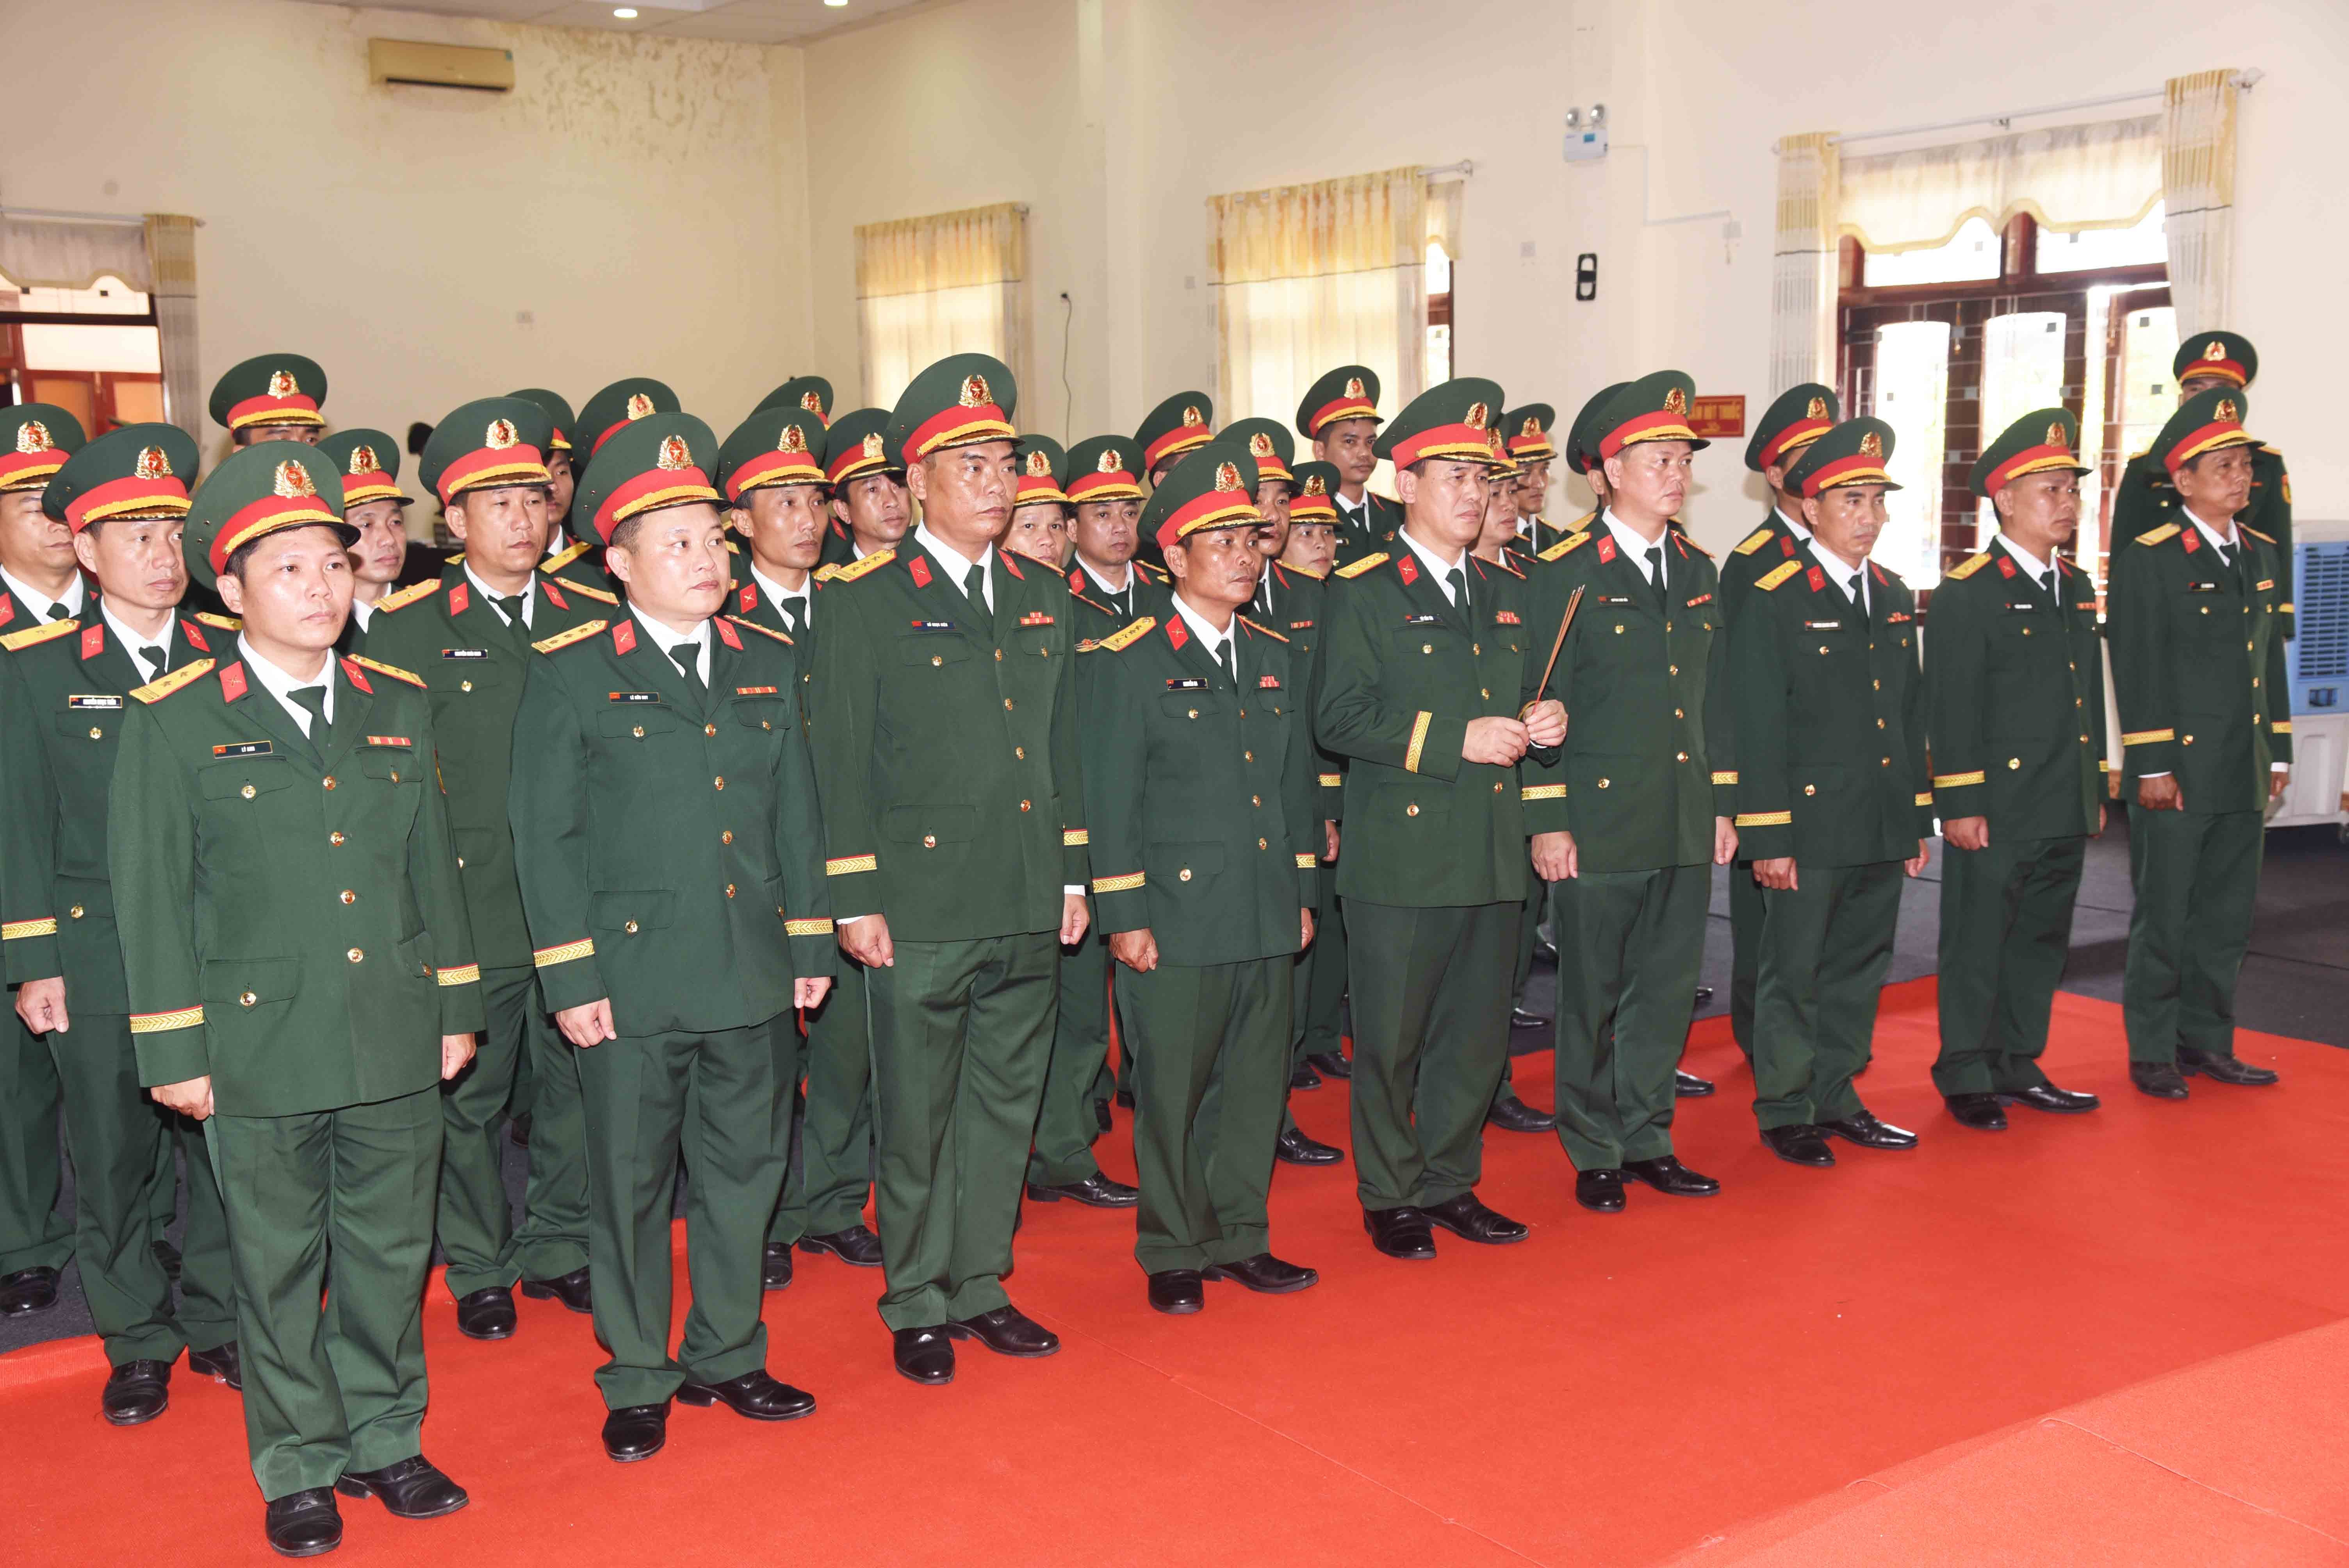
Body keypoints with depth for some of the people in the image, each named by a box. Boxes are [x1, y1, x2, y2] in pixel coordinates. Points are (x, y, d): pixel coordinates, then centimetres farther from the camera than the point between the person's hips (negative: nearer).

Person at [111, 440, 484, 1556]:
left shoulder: (398, 708, 8)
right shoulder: (171, 722, -4)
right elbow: (150, 897, -4)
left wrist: (456, 1005, 12)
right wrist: (175, 1049, -5)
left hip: (395, 1040, 4)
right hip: (260, 1045, -3)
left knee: (392, 1251, 13)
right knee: (280, 1267, 9)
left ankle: (383, 1440, 30)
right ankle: (298, 1468, 25)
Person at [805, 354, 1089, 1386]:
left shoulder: (1044, 599, 12)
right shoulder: (865, 602, -4)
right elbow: (842, 758, -5)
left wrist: (1074, 874, 12)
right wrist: (857, 900, -9)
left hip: (1028, 910, 5)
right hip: (921, 907, -5)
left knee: (1006, 1104, 13)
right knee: (916, 1117, 5)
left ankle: (981, 1285, 27)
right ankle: (918, 1306, 19)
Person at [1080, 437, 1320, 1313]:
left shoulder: (1276, 659, 13)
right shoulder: (1124, 663, -6)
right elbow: (1110, 797, -8)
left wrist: (1303, 893, 14)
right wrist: (1124, 914, -11)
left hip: (1267, 917, 6)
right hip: (1176, 917, -6)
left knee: (1256, 1084, 12)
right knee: (1174, 1093, 3)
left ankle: (1239, 1238, 27)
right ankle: (1173, 1252, 18)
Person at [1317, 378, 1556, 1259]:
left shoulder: (1506, 594, 15)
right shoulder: (1362, 591, -4)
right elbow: (1338, 719, -12)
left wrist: (1538, 726, 2)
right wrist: (1456, 740, -18)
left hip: (1492, 855, 6)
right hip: (1400, 855, -6)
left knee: (1479, 1035, 12)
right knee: (1392, 1040, 3)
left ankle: (1451, 1185, 26)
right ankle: (1390, 1198, 17)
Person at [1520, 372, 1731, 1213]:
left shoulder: (1698, 573, 12)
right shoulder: (1566, 576, -7)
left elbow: (1714, 695, 17)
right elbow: (1537, 703, -9)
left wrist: (1723, 803, 13)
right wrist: (1546, 821, -11)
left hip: (1686, 826, 6)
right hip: (1600, 822, -6)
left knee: (1667, 988, 12)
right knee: (1592, 996, 5)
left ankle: (1647, 1138, 25)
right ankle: (1595, 1152, 18)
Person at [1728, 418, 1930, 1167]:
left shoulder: (1895, 599, 12)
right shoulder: (1775, 601, -9)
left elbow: (1911, 713, 17)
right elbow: (1759, 727, -11)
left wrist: (1919, 820, 15)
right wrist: (1768, 838, -14)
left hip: (1883, 831, 6)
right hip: (1810, 829, -6)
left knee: (1859, 972, 14)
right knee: (1795, 977, 3)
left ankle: (1835, 1098, 27)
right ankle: (1784, 1112, 16)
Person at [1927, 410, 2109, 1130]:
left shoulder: (2079, 588, 14)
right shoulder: (1966, 593, -10)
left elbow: (2091, 695, 19)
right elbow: (1951, 707, -13)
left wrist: (2096, 790, 17)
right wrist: (1961, 805, -16)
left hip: (2065, 811, 8)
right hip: (1994, 812, -8)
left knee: (2042, 942, 14)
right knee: (1978, 947, 1)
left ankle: (2018, 1067, 25)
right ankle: (1967, 1079, 11)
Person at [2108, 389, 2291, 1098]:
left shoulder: (2263, 554, 13)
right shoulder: (2147, 558, -8)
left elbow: (2271, 659, 17)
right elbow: (2137, 668, -12)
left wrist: (2278, 753, 13)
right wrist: (2152, 766, -15)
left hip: (2245, 774, 6)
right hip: (2177, 771, -6)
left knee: (2227, 915, 12)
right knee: (2162, 918, 1)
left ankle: (2206, 1039, 24)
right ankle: (2151, 1051, 11)